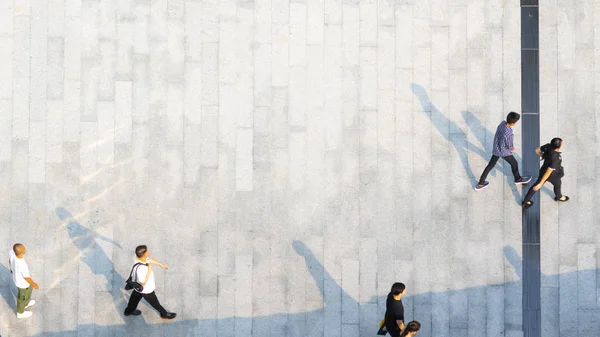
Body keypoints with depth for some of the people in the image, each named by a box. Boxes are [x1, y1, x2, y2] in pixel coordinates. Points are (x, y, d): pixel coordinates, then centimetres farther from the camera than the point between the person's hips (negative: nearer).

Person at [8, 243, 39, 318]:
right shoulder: (22, 265, -45)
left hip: (16, 277, 6)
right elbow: (26, 277, -26)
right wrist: (34, 284, -6)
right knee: (23, 297, 23)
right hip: (23, 283, -6)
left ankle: (25, 303, 60)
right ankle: (20, 313, 50)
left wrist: (11, 268, 18)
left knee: (29, 289, 34)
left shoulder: (12, 252, -28)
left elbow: (10, 260, -4)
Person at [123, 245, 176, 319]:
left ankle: (129, 311, 58)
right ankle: (164, 314, 46)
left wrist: (161, 264, 15)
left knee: (136, 297, 33)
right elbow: (143, 283, -31)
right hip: (146, 290, -7)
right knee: (155, 303, 21)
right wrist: (149, 271, -34)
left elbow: (149, 260, 3)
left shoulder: (139, 257, -21)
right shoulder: (140, 269, -46)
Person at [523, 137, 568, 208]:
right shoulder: (555, 159, -43)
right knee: (557, 184, 28)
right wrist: (540, 184, -30)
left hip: (543, 169, 5)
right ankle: (558, 197, 60)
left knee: (537, 184, 27)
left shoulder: (548, 146, -26)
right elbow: (548, 172, -36)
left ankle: (526, 201, 37)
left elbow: (537, 150, -8)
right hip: (552, 175, -5)